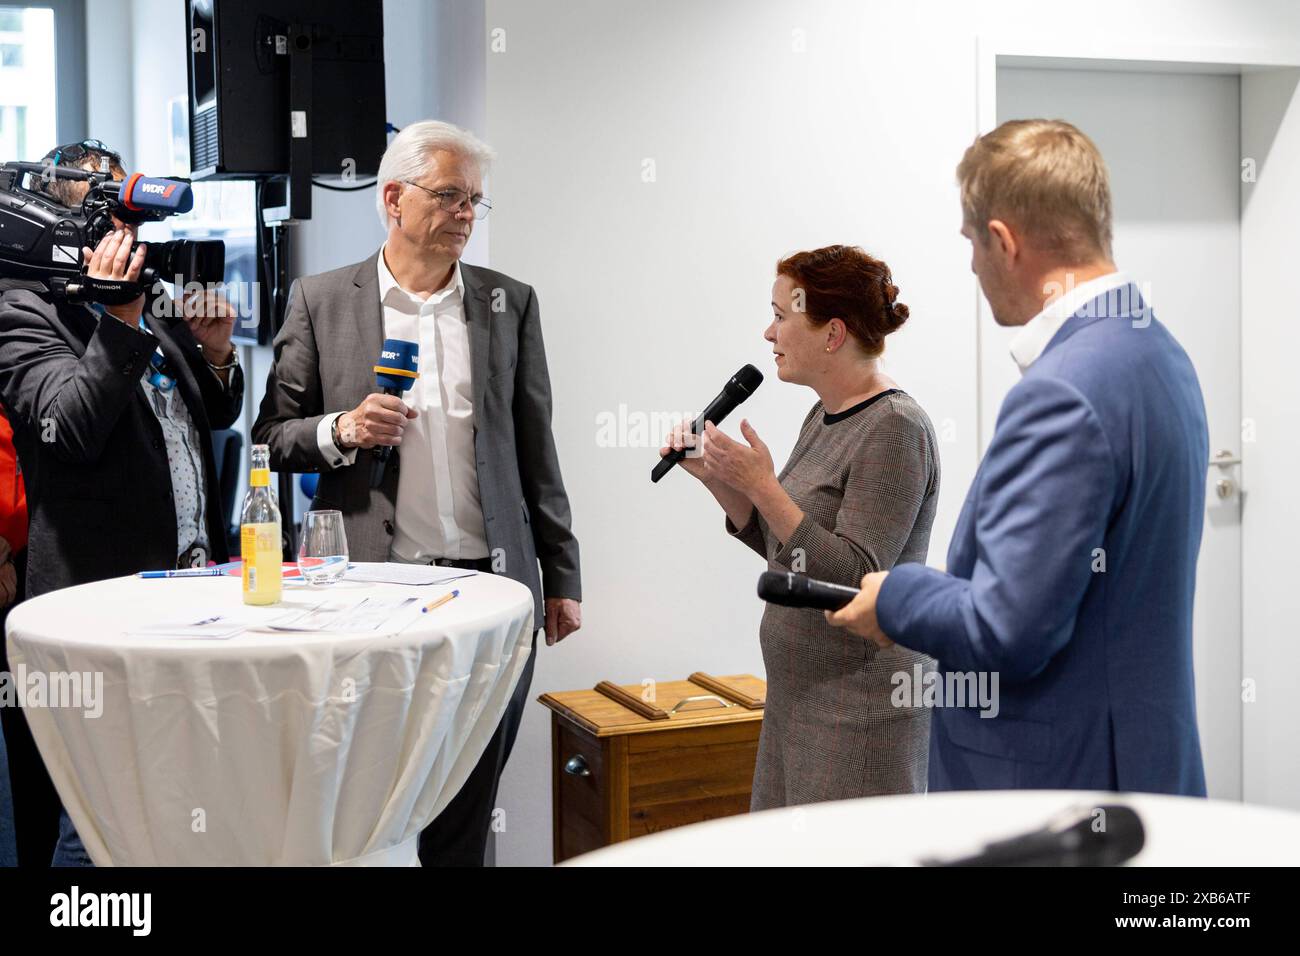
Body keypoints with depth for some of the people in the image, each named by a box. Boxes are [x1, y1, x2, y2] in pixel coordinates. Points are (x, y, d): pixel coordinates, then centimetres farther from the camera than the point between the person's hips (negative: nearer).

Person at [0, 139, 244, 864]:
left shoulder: (152, 299, 14)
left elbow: (215, 416, 21)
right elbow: (70, 425, -20)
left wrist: (216, 354, 2)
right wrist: (120, 321, -23)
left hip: (195, 581, 7)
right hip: (106, 595, -7)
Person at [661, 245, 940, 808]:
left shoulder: (894, 429, -17)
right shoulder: (824, 416, 11)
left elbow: (854, 578, -22)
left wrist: (762, 486, -23)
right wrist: (717, 478, 4)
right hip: (798, 694, 9)